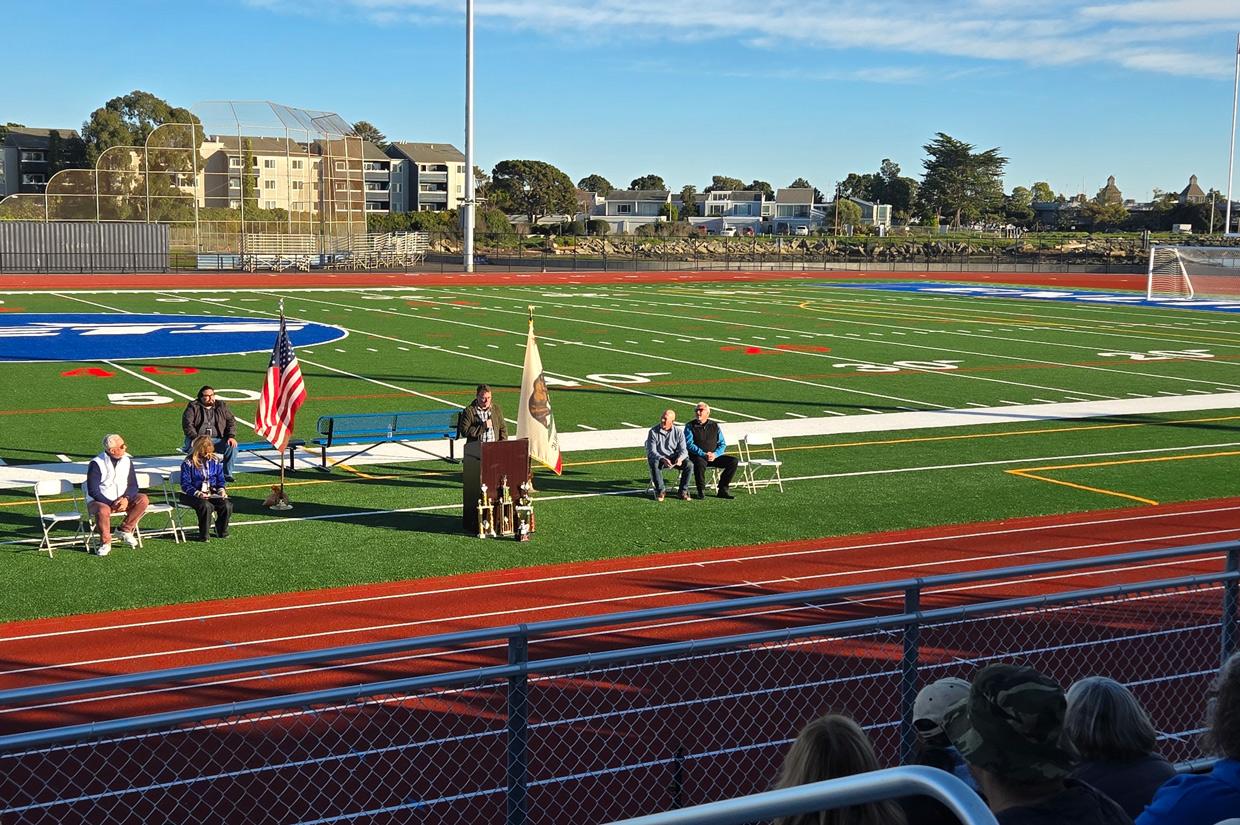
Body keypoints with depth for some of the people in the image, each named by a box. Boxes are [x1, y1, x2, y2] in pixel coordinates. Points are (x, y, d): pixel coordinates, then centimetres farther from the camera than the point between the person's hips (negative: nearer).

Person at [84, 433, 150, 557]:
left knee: (143, 499, -19)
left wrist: (126, 498, -18)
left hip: (122, 501, 5)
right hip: (99, 501, -5)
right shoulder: (96, 464, -14)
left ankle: (125, 530, -9)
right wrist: (111, 504, -22)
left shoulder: (127, 461, 1)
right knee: (103, 510, -39)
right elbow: (93, 491, -15)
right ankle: (105, 543, -18)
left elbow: (133, 485, 3)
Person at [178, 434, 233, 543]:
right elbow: (185, 484, -10)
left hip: (212, 493, 5)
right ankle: (204, 535, -19)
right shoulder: (188, 462, -6)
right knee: (206, 506, -36)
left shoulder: (215, 460, 8)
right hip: (192, 495, -5)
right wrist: (198, 494, -26)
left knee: (227, 505, -22)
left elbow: (221, 479, 14)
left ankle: (221, 531, 3)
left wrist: (221, 490, -8)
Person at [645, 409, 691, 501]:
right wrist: (662, 459, -30)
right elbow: (652, 451, -11)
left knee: (689, 465, -24)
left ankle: (683, 491, -7)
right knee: (654, 464, -37)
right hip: (657, 458, -2)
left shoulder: (678, 432, -1)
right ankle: (659, 491, -21)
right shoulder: (653, 432, -7)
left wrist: (680, 458, -29)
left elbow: (683, 450, -4)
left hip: (674, 459, 2)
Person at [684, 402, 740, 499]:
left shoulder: (715, 426, 15)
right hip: (697, 456, -4)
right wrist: (704, 455, -19)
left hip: (714, 457, 4)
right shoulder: (690, 426, 5)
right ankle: (701, 491, -20)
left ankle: (722, 490, -10)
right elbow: (689, 444, -7)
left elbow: (722, 444, 10)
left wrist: (715, 454, -11)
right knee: (700, 463, -39)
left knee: (733, 461, -16)